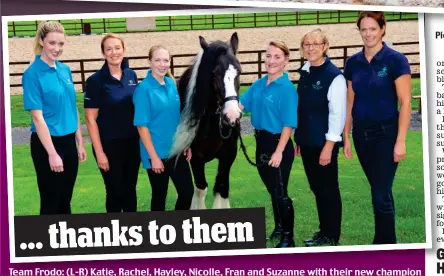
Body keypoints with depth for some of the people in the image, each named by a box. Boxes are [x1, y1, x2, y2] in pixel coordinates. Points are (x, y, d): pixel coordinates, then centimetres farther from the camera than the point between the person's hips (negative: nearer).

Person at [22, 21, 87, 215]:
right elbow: (37, 117, -17)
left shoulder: (65, 70, 6)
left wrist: (80, 142, 11)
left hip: (68, 141, 6)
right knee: (50, 202, 3)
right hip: (47, 143, -6)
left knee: (65, 200, 15)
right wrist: (52, 153, -20)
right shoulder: (33, 73, -14)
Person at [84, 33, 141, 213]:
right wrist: (99, 152, -14)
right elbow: (91, 119, -11)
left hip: (132, 142, 4)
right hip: (109, 145, -4)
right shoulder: (95, 81, -12)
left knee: (130, 189, 14)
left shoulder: (132, 76, 3)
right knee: (115, 191, 6)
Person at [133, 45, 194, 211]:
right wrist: (154, 156, -18)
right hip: (157, 153, -6)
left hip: (177, 150, 6)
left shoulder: (171, 84, 4)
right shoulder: (144, 89, -14)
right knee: (159, 196, 7)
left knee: (187, 191, 9)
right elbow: (142, 126, -16)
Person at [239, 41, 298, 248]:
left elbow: (289, 124, -20)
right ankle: (279, 228, 37)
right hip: (261, 143, 7)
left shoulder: (287, 88, -18)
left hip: (278, 145, -7)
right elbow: (240, 104, 15)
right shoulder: (259, 84, 5)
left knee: (280, 193, 1)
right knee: (272, 190, 20)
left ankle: (288, 238, 13)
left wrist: (279, 152, -22)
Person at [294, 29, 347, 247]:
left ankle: (331, 237, 14)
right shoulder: (305, 72, 8)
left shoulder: (334, 76, -14)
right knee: (317, 188, 15)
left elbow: (338, 114, -16)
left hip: (324, 143, -7)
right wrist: (299, 139, 14)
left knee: (328, 190, 3)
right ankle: (323, 231, 26)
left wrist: (329, 146, -17)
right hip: (307, 142, 7)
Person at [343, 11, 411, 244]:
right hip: (361, 133, 5)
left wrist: (400, 141, -16)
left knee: (381, 194, -5)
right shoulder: (353, 62, 4)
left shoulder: (395, 60, -11)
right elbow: (350, 102, 10)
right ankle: (388, 241, 24)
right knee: (378, 191, 14)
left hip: (386, 133, -5)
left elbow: (405, 102, -12)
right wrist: (346, 137, 8)